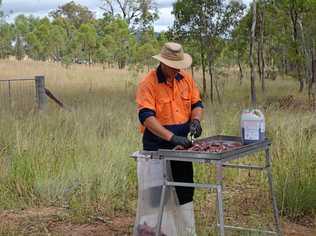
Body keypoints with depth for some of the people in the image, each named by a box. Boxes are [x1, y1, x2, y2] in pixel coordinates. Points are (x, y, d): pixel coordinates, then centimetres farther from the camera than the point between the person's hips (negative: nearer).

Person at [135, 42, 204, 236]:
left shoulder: (186, 78, 2)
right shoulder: (148, 83, -16)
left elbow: (197, 103, 11)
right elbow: (146, 116, -25)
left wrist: (195, 120, -12)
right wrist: (171, 137, -34)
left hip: (181, 145, 6)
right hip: (157, 147, -6)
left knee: (185, 191, 16)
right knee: (156, 194, 1)